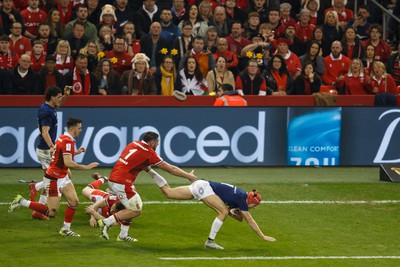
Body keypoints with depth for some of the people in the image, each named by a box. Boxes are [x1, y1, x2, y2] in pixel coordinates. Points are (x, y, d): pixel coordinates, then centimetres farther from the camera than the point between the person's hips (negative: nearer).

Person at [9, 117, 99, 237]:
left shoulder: (64, 138, 8)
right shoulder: (68, 141, -23)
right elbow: (68, 163, -32)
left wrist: (76, 152, 20)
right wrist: (86, 167, -26)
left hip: (63, 177, 10)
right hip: (54, 179, -10)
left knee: (74, 202, 3)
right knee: (51, 212, -6)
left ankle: (66, 229, 13)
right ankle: (22, 202, 4)